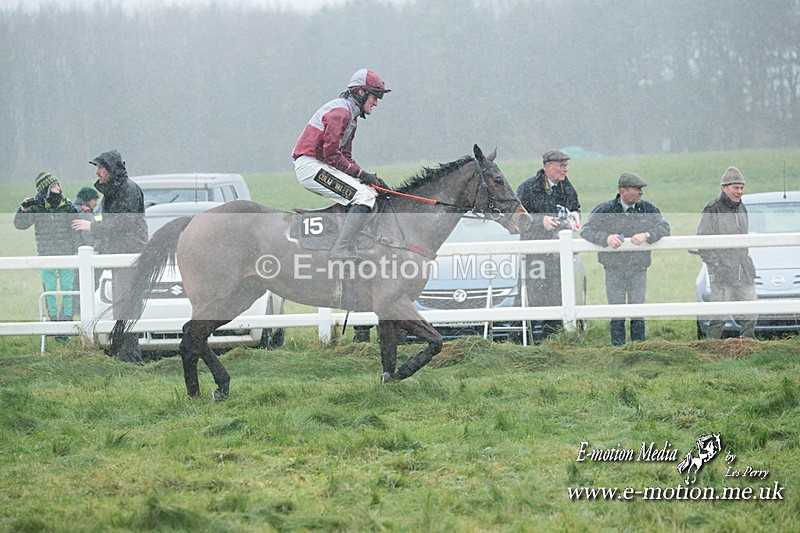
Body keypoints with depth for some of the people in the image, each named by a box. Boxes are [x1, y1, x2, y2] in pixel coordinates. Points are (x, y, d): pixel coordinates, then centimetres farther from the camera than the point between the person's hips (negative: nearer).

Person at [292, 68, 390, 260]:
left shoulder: (351, 115, 20)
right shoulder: (340, 111, -14)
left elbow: (346, 157, 20)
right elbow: (331, 155, -19)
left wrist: (367, 177, 5)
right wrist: (360, 173, -11)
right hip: (310, 166, -11)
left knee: (370, 193, 12)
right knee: (365, 197, -20)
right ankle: (342, 251, -28)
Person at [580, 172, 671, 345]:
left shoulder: (647, 209, 2)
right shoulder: (605, 210, -5)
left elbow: (664, 227, -2)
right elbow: (586, 230, -6)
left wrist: (647, 235, -21)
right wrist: (606, 237, -24)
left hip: (638, 269, 2)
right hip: (614, 269, -2)